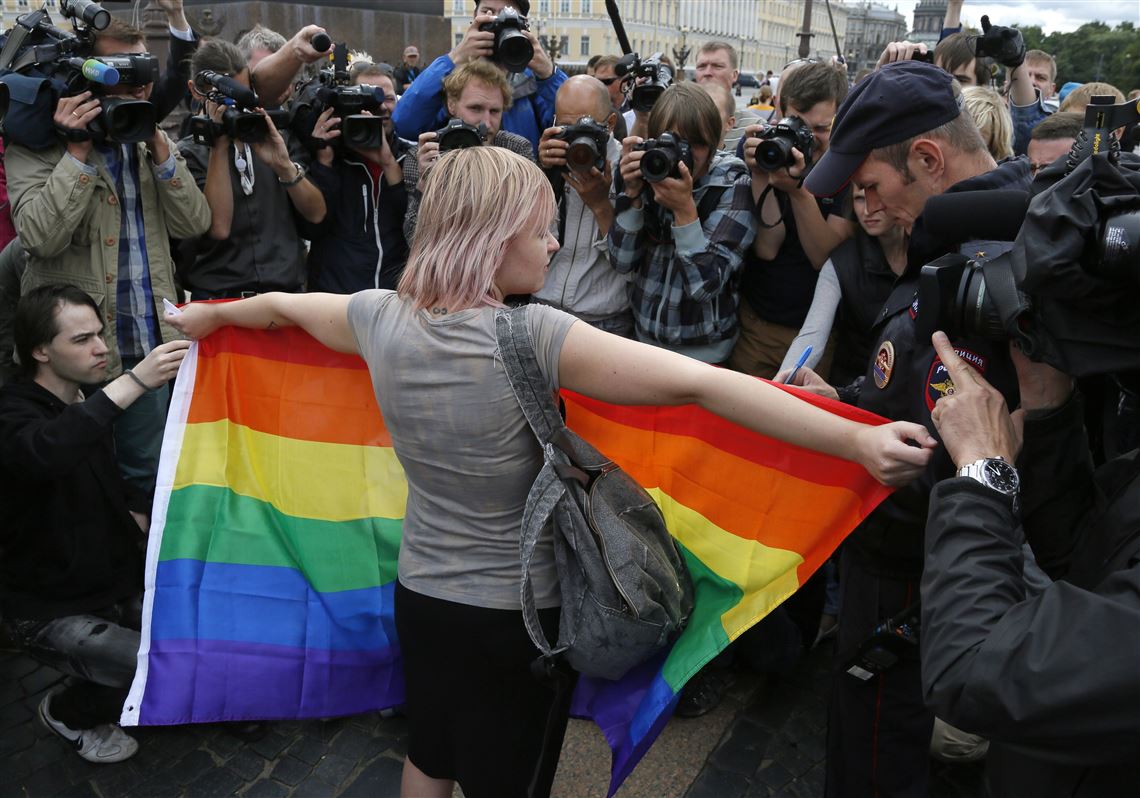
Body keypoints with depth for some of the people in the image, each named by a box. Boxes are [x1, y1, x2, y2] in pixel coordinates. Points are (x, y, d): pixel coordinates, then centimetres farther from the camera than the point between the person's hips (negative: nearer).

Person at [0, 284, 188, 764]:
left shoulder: (91, 403, 6)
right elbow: (46, 453, -44)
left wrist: (136, 512, 2)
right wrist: (133, 382, -49)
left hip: (119, 586, 7)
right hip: (51, 611, -7)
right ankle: (68, 713, 7)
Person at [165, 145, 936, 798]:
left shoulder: (382, 318, -9)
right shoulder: (534, 336, -26)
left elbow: (281, 305, 12)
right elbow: (700, 383, -33)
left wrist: (206, 315, 32)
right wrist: (858, 439, -34)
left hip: (421, 594, 5)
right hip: (516, 615, -5)